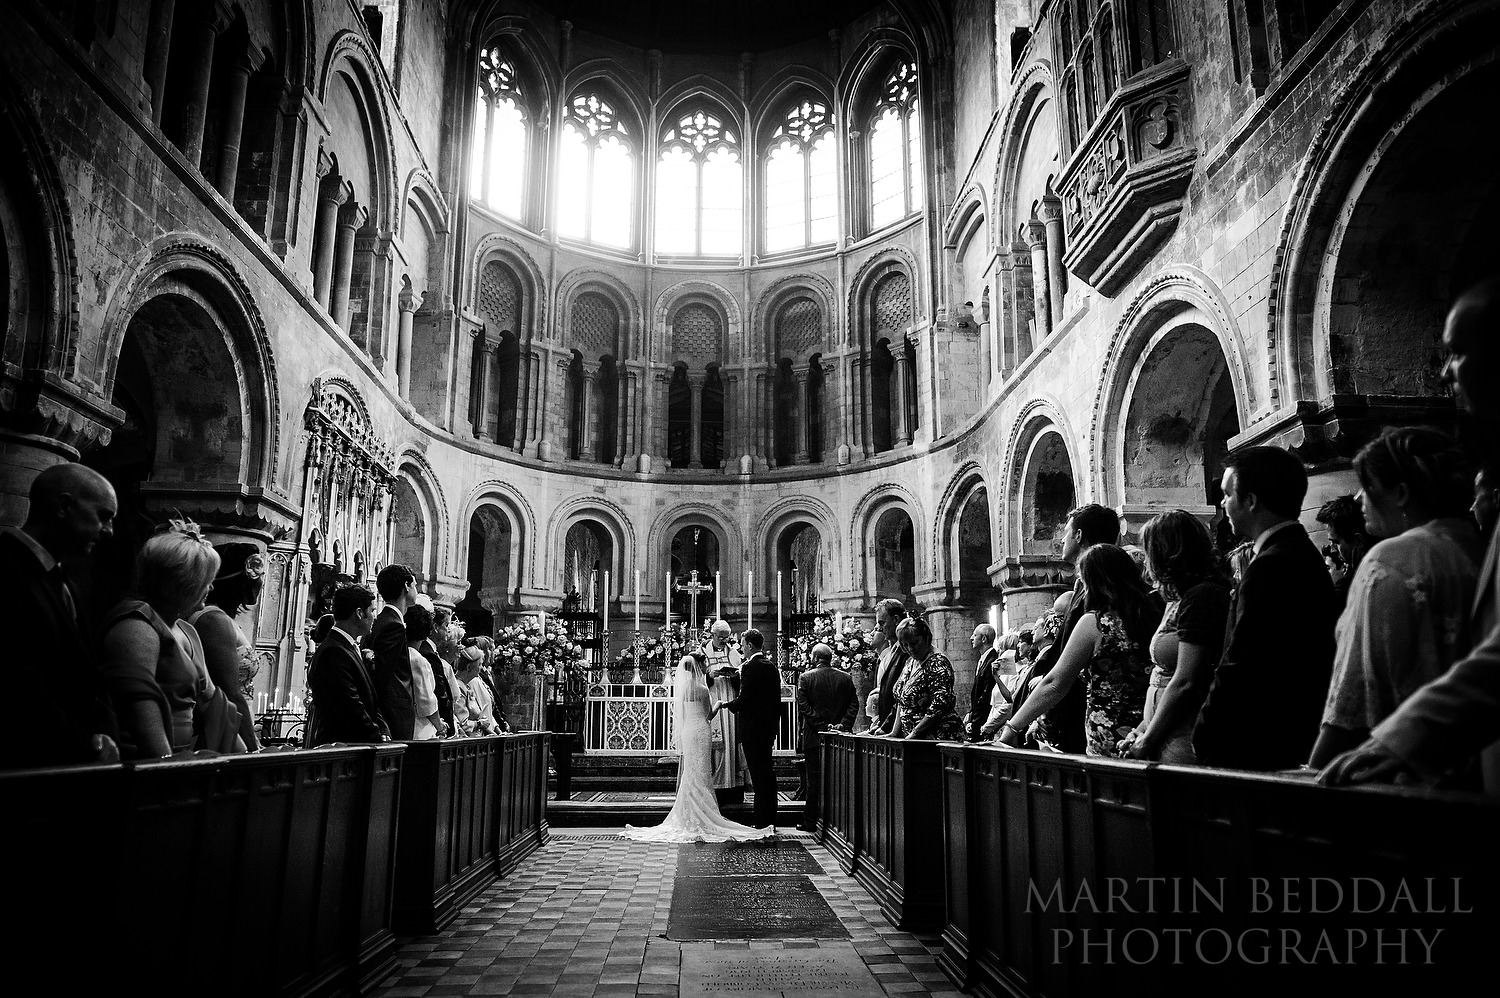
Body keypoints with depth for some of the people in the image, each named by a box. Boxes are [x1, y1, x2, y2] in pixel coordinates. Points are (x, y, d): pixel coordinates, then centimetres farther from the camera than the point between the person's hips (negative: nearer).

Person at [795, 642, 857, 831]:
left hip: (813, 737, -2)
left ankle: (810, 822, 7)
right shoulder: (846, 678, 4)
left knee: (814, 780, 3)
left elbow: (803, 707, -10)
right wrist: (843, 725, -5)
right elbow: (853, 705, 0)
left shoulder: (805, 677, -4)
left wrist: (822, 726, -10)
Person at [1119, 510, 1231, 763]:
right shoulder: (1177, 600, 17)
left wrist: (1145, 742, -10)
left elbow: (1185, 683, -17)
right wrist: (1141, 730, 8)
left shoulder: (1202, 596, -12)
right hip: (1163, 741, 8)